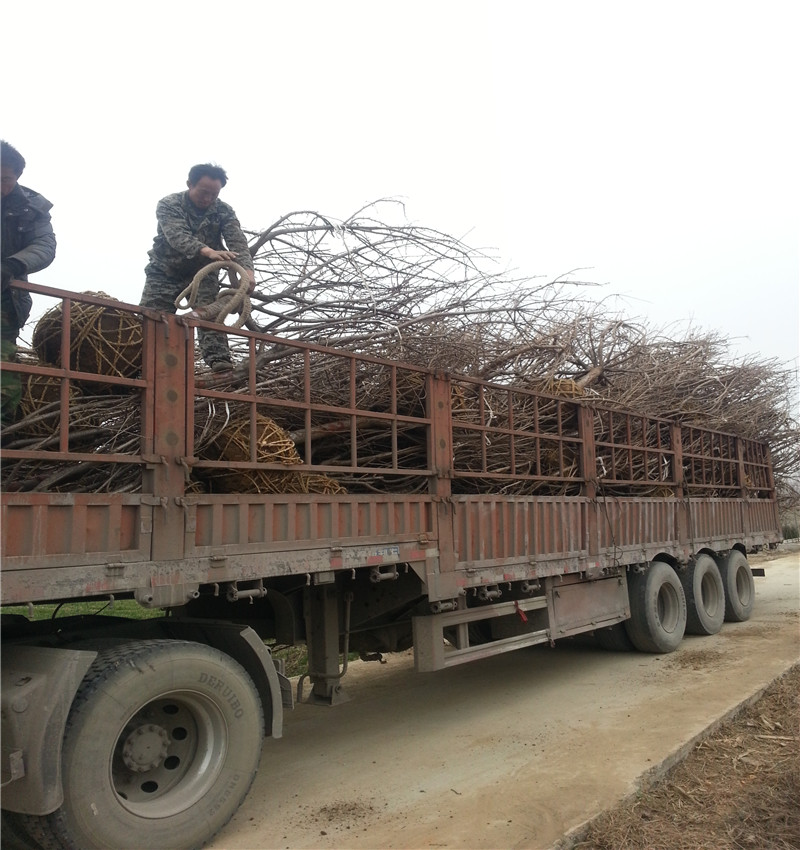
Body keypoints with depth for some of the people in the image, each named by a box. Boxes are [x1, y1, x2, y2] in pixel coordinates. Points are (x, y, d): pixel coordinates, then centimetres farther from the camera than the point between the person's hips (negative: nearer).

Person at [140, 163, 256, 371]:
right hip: (165, 272, 0)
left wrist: (247, 270, -46)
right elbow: (178, 236, -34)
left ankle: (218, 359, -34)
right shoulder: (168, 205, -16)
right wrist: (208, 251, -55)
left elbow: (237, 242, -23)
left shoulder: (223, 211, -9)